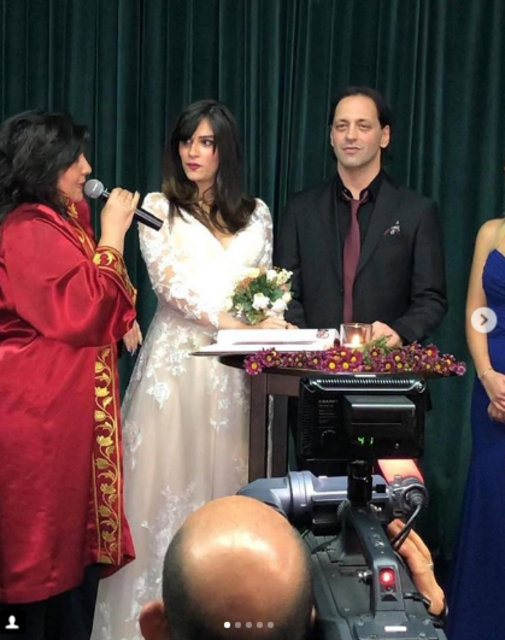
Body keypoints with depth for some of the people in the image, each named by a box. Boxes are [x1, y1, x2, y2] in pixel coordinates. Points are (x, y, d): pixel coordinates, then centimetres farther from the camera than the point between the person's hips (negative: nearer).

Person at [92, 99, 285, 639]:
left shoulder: (255, 214, 14)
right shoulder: (159, 208, 4)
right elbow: (172, 284, -8)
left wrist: (271, 319, -5)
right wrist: (238, 320, -18)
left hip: (236, 364, 3)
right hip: (176, 359, -3)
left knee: (226, 479, 4)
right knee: (169, 481, -2)